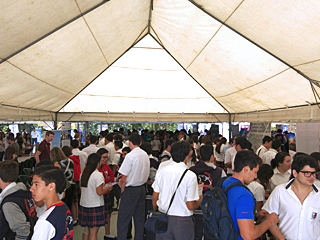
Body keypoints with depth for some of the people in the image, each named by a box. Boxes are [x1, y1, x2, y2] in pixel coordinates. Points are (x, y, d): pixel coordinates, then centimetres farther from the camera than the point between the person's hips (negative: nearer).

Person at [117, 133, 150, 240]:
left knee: (122, 219, 2)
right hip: (142, 189, 7)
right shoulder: (145, 155, 3)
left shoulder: (130, 156, -18)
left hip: (131, 190, -7)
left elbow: (124, 178, -18)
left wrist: (122, 191, -2)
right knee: (139, 218, 16)